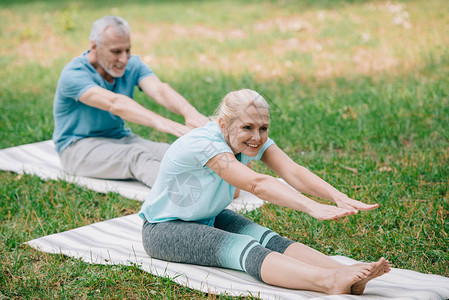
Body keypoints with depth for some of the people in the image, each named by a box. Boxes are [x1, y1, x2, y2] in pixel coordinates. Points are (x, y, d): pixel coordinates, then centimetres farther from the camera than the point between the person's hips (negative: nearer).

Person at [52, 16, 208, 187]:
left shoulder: (132, 65, 0)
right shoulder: (73, 74, -19)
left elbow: (159, 90, -20)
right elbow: (114, 103, -37)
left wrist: (190, 113, -42)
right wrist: (157, 121, -53)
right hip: (79, 146, -6)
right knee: (136, 156, -35)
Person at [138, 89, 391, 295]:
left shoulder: (255, 140, -10)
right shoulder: (204, 144, -31)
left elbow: (293, 172, -26)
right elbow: (257, 184, -44)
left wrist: (339, 198, -42)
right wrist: (312, 207, -55)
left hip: (210, 218, 7)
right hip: (164, 229, -7)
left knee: (268, 239, -23)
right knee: (241, 247, -33)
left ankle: (344, 273, -43)